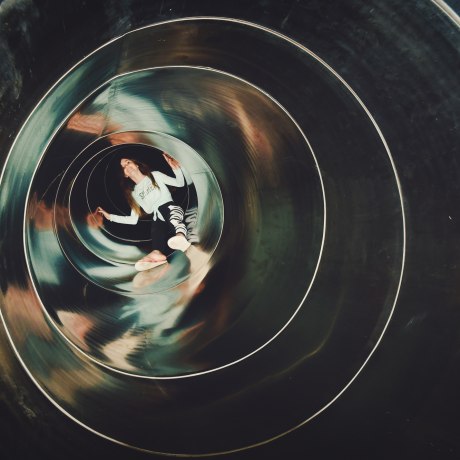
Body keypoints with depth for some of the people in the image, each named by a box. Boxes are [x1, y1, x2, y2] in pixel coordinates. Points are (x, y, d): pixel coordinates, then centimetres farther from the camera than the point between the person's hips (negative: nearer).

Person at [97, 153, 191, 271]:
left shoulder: (155, 175, 20)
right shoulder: (133, 193, 25)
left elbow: (180, 184, 16)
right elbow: (133, 220, 21)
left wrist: (176, 168, -3)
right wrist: (110, 216, 17)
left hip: (171, 208, -3)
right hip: (159, 218, 3)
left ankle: (180, 236, -72)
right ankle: (158, 252, -67)